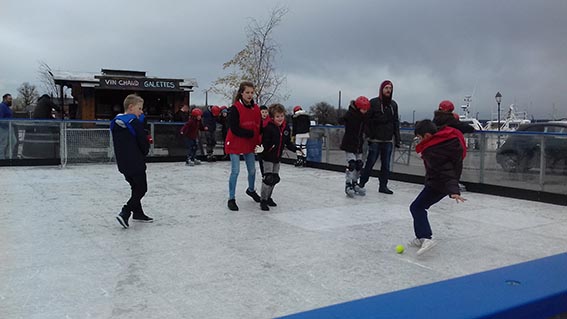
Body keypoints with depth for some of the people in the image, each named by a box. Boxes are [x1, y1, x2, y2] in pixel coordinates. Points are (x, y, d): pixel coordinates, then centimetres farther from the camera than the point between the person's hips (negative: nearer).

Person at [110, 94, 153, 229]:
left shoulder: (116, 123, 9)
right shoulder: (135, 122, -16)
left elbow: (117, 143, 16)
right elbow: (144, 143, -14)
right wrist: (144, 153, 6)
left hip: (123, 163, 8)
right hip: (136, 163, -8)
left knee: (136, 187, 20)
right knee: (141, 189, 0)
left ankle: (138, 213, 28)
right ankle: (125, 213, -10)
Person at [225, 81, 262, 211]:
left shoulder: (256, 108, 3)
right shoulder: (235, 108, -15)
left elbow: (259, 126, 6)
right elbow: (234, 128, -20)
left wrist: (258, 142, -8)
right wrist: (250, 133, -21)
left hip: (250, 144, 6)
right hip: (235, 144, -6)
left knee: (252, 170, 14)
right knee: (235, 171, -6)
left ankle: (251, 190, 41)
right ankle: (231, 199, 6)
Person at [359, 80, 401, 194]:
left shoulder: (393, 104, 11)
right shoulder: (373, 102, -5)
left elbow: (396, 123, 13)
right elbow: (367, 120, -7)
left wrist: (397, 139, 9)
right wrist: (369, 136, -12)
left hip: (388, 140, 5)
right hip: (375, 139, -5)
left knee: (386, 164, 7)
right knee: (370, 162, -1)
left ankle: (383, 185, 16)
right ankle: (361, 183, 10)